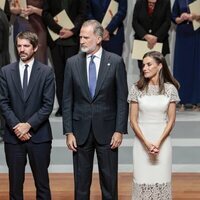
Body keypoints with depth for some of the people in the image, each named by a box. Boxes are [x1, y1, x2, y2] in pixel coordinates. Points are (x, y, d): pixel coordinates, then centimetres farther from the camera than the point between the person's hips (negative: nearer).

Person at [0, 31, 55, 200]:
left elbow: (48, 105, -5)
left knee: (42, 182, 4)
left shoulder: (46, 72, 0)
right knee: (15, 182, 6)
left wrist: (28, 125, -13)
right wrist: (16, 126, -10)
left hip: (39, 135, -1)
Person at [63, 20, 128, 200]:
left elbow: (122, 99, -2)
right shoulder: (72, 63, 2)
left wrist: (120, 130, -7)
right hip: (81, 130, 2)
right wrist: (68, 132, -2)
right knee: (81, 181, 8)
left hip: (106, 130, -1)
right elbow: (67, 100, 3)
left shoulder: (116, 62, -3)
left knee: (109, 180, 6)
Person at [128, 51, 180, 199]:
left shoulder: (170, 89, 0)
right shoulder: (137, 88, -1)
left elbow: (171, 120, 0)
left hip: (163, 141, 0)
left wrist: (158, 142, -11)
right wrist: (147, 143, -11)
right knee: (142, 180, 1)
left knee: (161, 180, 3)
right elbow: (133, 120, -2)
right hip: (142, 141, 0)